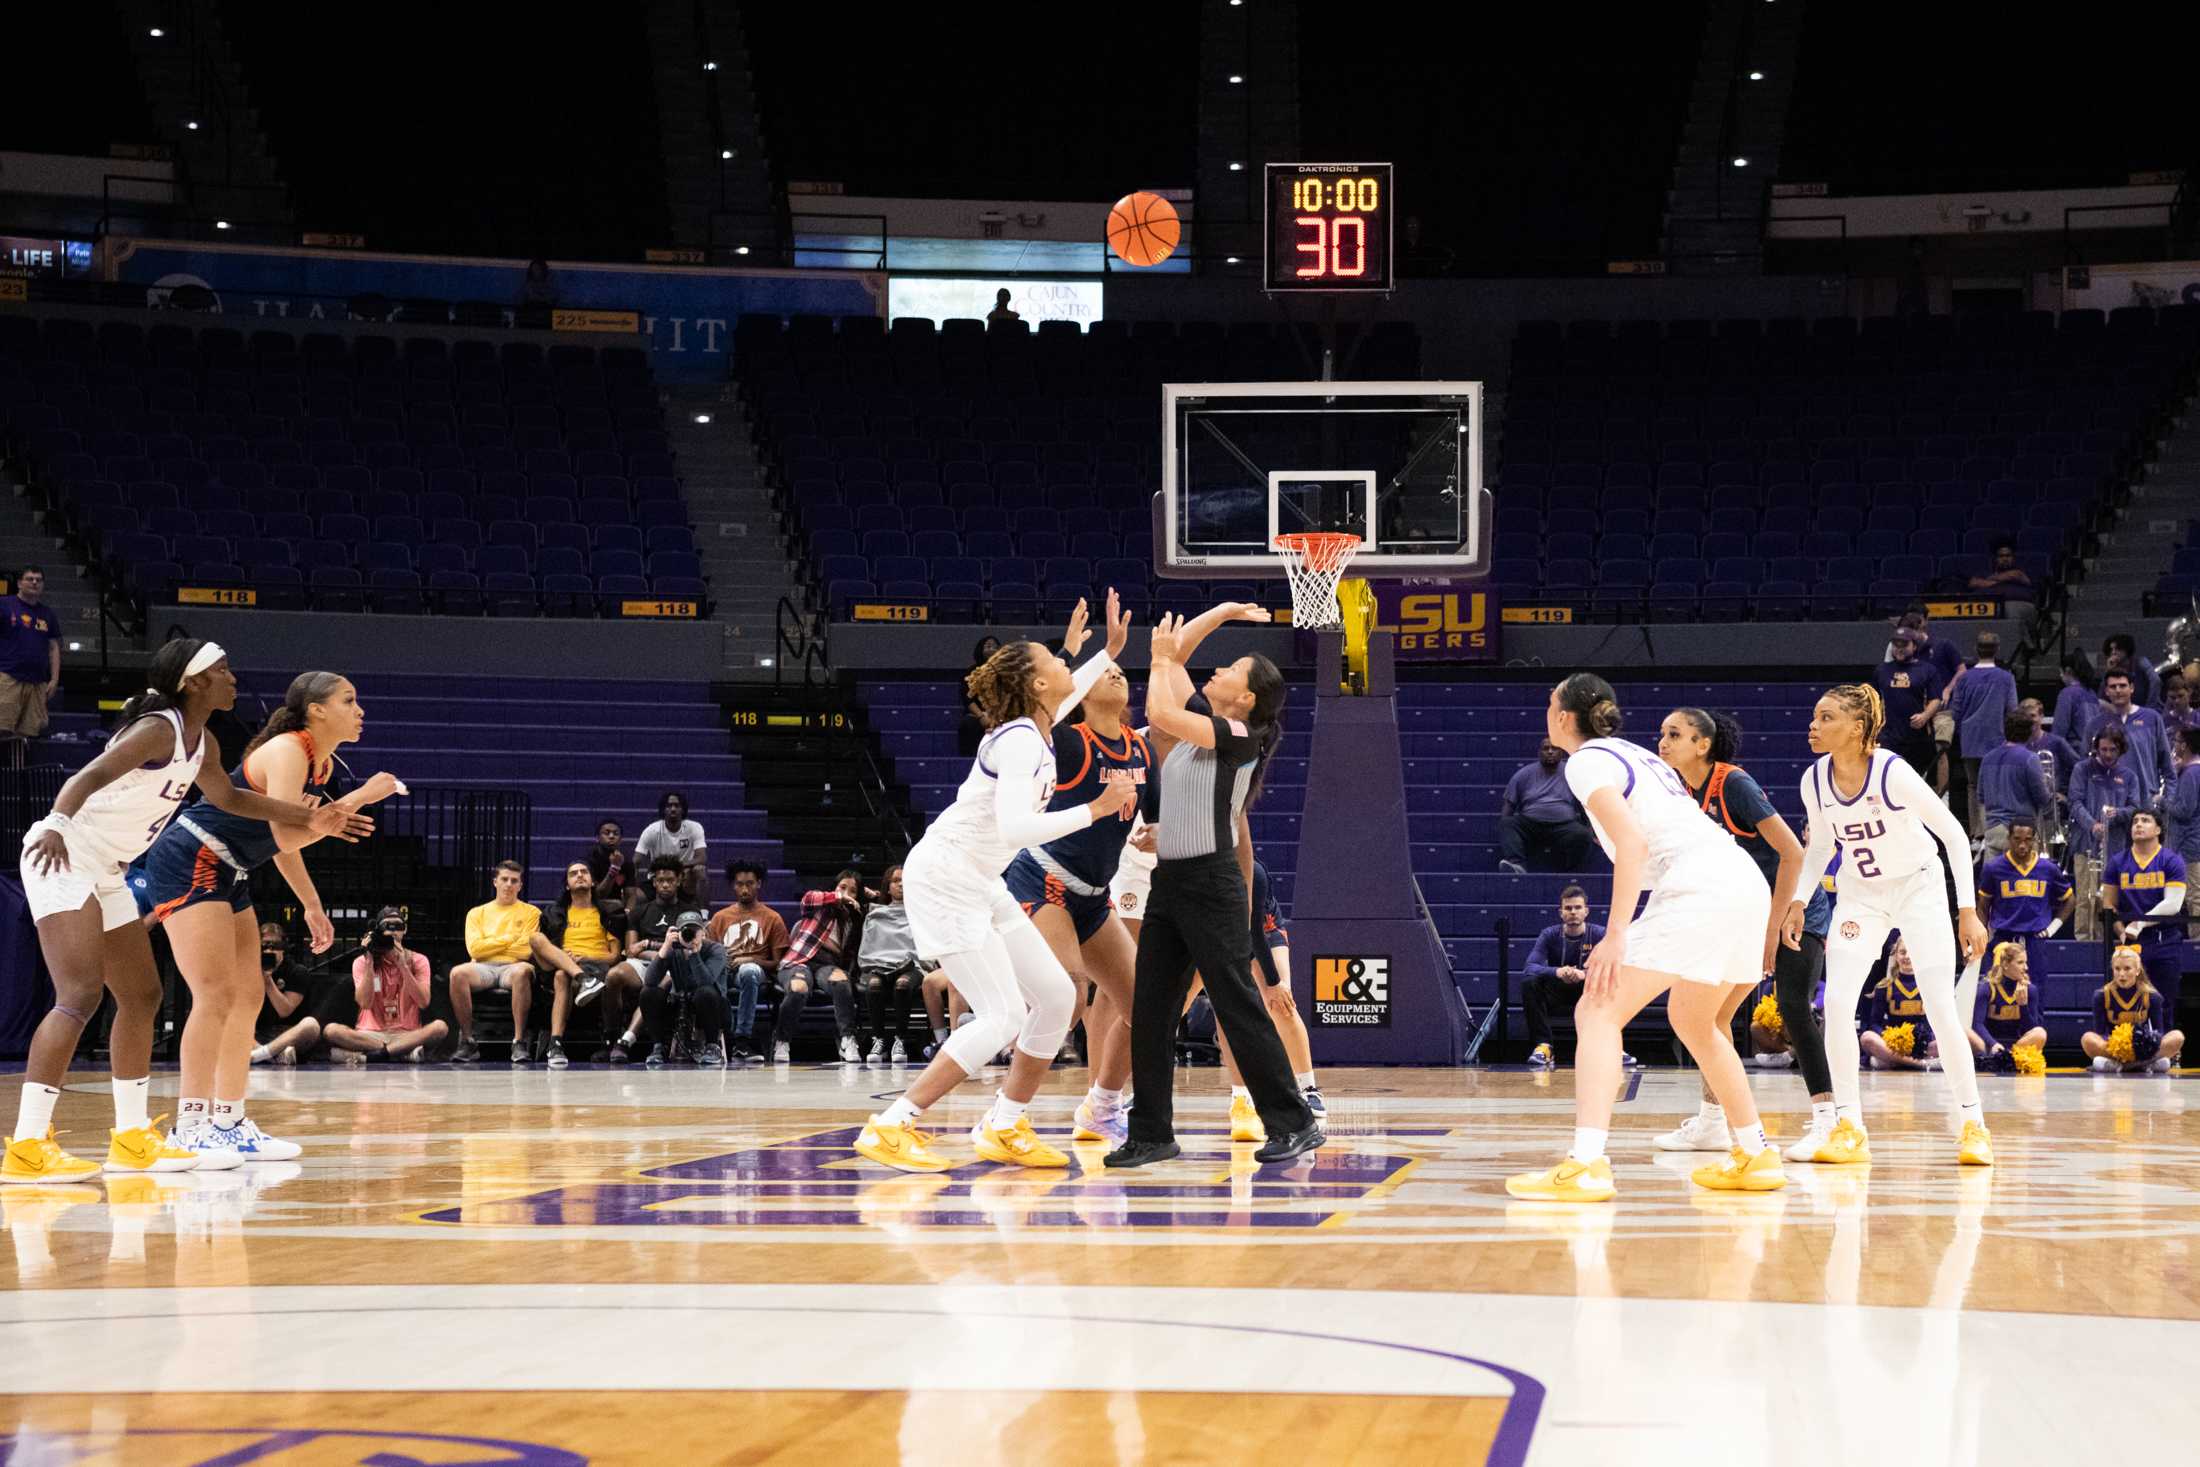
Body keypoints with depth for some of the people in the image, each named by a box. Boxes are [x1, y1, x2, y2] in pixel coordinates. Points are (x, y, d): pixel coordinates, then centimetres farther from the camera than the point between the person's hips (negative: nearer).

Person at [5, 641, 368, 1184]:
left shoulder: (200, 742, 11)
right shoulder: (159, 728, -17)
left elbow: (228, 796, 30)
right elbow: (89, 777, -30)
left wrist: (309, 819, 28)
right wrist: (56, 824, -49)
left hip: (106, 873, 10)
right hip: (63, 858, -10)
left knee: (142, 996, 14)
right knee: (81, 996, -21)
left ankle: (132, 1137, 24)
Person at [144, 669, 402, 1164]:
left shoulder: (324, 765, 10)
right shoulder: (287, 751, -19)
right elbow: (287, 835, -31)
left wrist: (313, 907, 20)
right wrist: (359, 798, -26)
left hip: (228, 877, 10)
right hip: (189, 864, -10)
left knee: (247, 998, 9)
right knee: (216, 994, -15)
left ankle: (229, 1122, 14)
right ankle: (191, 1127, -15)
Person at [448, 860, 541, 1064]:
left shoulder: (531, 912, 15)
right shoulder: (477, 913, 21)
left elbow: (526, 951, 1)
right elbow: (474, 948, 4)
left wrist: (491, 945, 4)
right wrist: (510, 939, 2)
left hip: (512, 967, -2)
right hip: (483, 968, 2)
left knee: (523, 971, -40)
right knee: (457, 973, -33)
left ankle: (519, 1042, -38)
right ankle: (467, 1042, -27)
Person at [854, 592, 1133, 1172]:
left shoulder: (1032, 729, 7)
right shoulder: (1020, 742, -21)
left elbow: (1054, 707, 34)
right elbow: (1015, 827, -35)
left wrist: (1109, 653, 31)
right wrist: (1094, 810, -29)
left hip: (980, 885, 10)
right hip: (946, 879, -10)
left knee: (1057, 997, 8)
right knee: (1003, 1016, -16)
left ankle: (1002, 1129, 17)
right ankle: (889, 1129, -14)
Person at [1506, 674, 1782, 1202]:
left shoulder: (1586, 762, 1)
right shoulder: (1637, 754, 27)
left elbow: (1632, 842, -14)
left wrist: (1615, 936, -18)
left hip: (1697, 890, -9)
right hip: (1746, 883, 9)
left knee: (1597, 1013, -9)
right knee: (1693, 1021, 28)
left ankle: (1586, 1164, -22)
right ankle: (1756, 1156, 31)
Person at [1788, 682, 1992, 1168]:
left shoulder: (1893, 773, -26)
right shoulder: (1814, 781, -11)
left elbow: (1954, 835, -16)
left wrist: (1968, 911, -17)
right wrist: (1798, 900, -5)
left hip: (1919, 888, -4)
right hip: (1859, 894, 4)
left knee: (1941, 1007, -11)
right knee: (1836, 1000, -13)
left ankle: (1974, 1125, 3)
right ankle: (1849, 1128, -5)